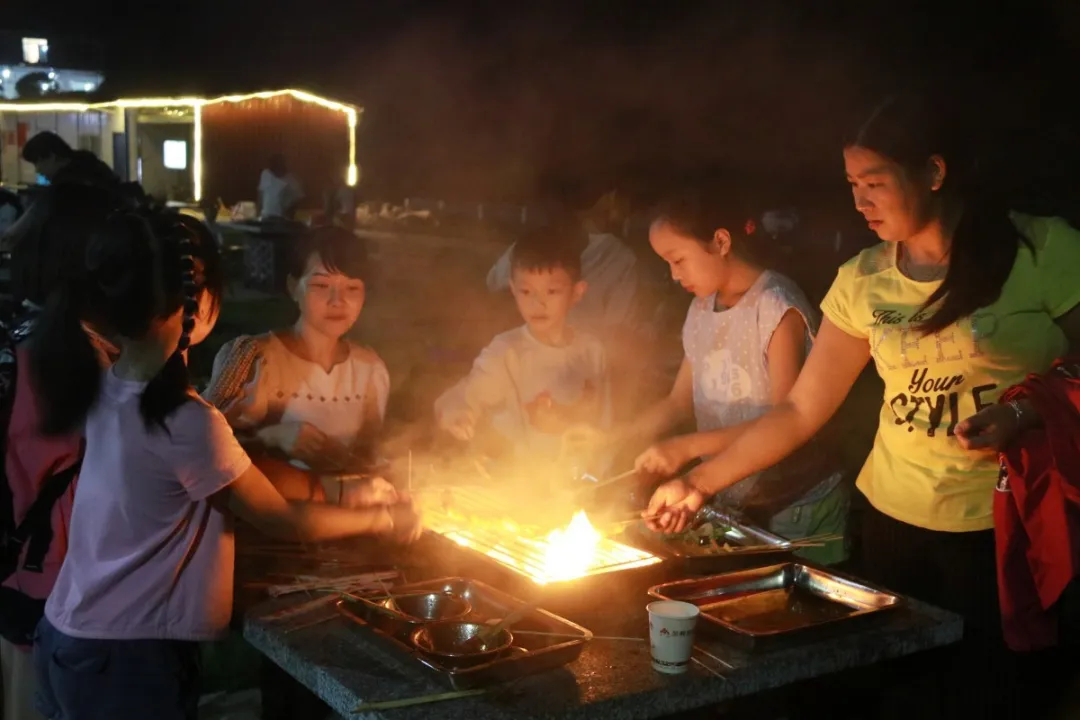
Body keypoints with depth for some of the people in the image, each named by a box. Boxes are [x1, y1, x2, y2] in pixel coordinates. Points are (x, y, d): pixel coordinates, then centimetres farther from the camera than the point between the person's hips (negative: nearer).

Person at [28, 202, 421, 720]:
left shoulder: (108, 389, -2)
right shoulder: (185, 423, -26)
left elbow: (231, 478, 7)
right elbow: (281, 521, -13)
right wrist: (384, 520, 2)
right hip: (126, 659, -7)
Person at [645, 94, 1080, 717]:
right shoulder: (861, 281, 3)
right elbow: (801, 411, 6)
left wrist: (1028, 414, -20)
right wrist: (701, 484, 3)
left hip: (1012, 525, -3)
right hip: (896, 520, 4)